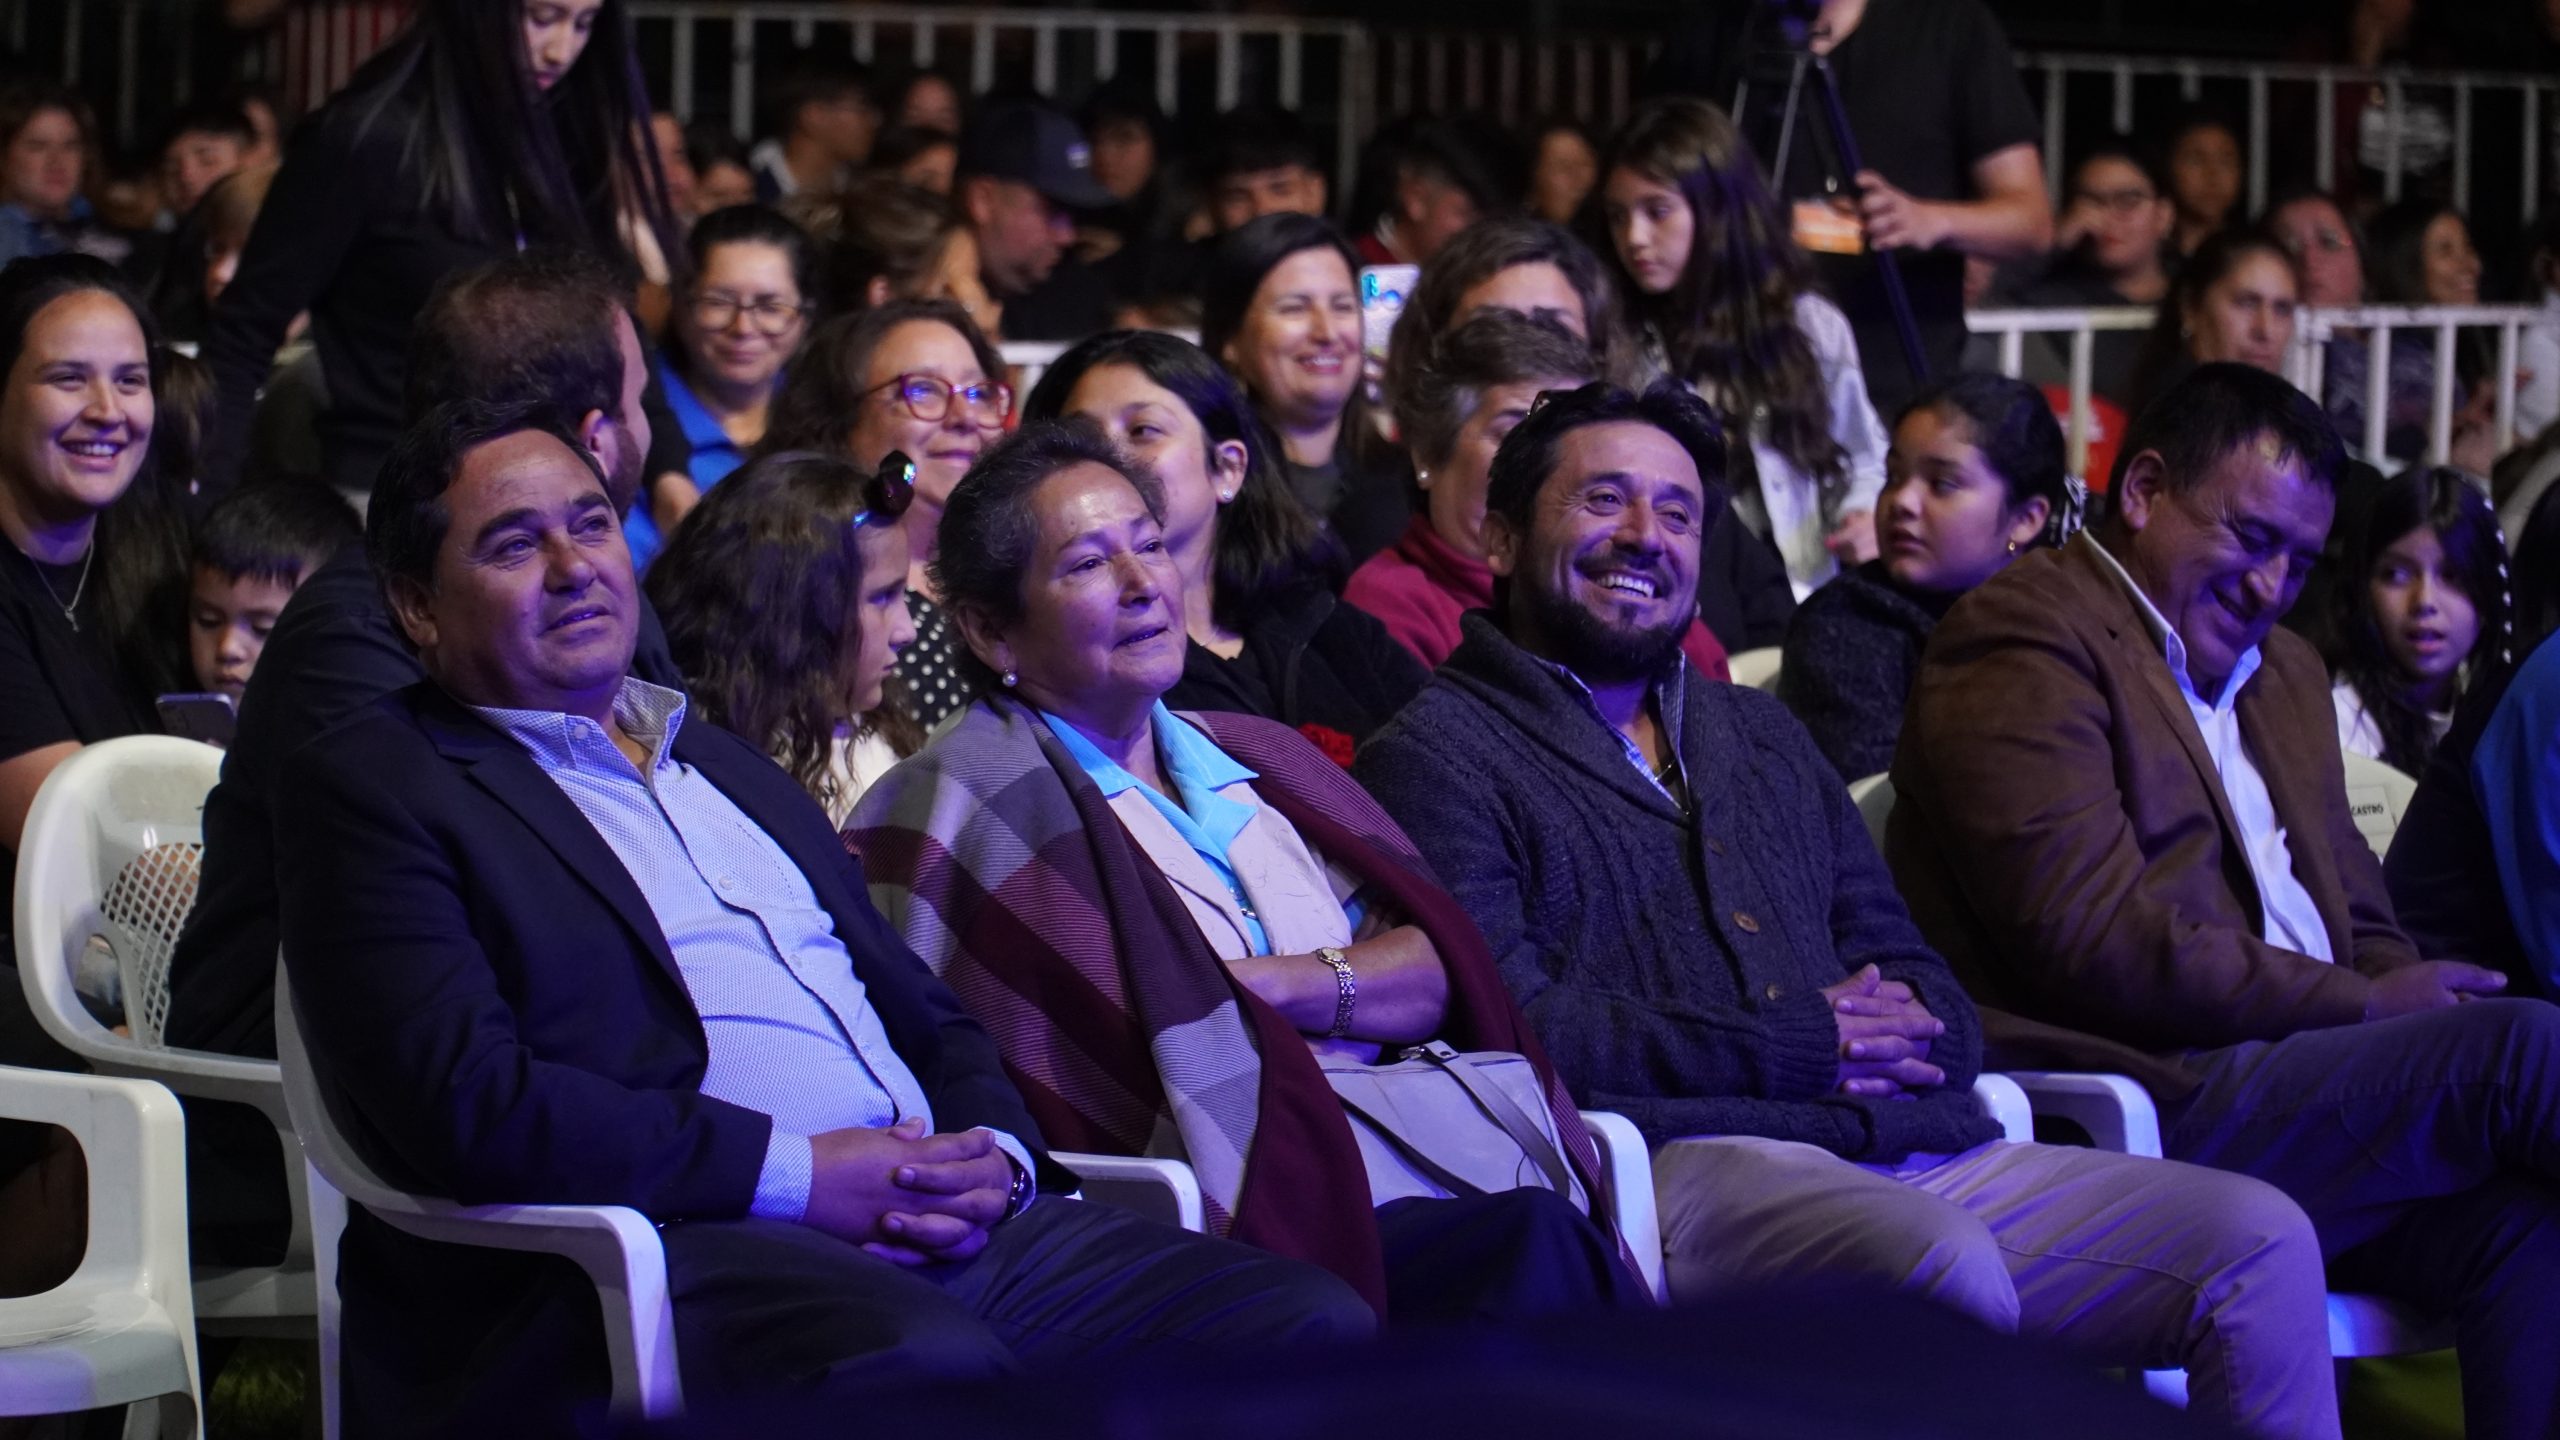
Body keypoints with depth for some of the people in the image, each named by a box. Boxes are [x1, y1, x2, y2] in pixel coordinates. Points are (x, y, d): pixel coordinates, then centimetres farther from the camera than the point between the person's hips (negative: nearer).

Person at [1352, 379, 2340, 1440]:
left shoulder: (1759, 736, 31)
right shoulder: (1437, 754, 8)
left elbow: (1927, 995, 25)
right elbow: (1516, 1025, -8)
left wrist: (1902, 1022, -1)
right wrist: (1793, 1049, -7)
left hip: (1925, 1152, 7)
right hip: (1689, 1162, -7)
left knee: (2262, 1240, -12)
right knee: (1946, 1264, -38)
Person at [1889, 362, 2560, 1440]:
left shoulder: (2284, 674, 28)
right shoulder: (2022, 641, -2)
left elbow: (2361, 928, 26)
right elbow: (2098, 944, -13)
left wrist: (2410, 990, 0)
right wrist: (2364, 1007, -12)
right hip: (2147, 1103, -8)